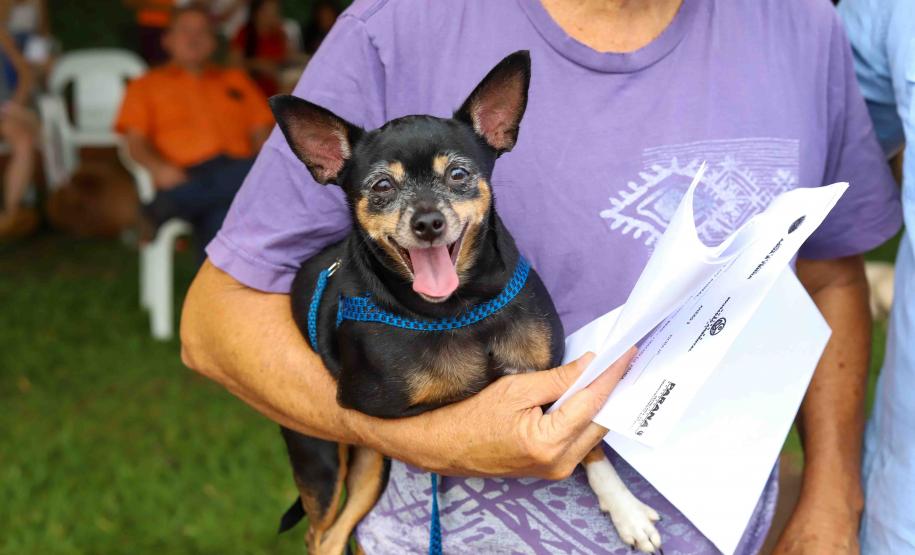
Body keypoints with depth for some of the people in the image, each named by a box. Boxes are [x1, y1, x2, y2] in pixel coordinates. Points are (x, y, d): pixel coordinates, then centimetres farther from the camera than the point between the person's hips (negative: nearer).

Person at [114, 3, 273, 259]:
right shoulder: (146, 86, 26)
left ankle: (162, 210, -46)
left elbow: (262, 133, 22)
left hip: (241, 169, 2)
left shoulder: (236, 80, 33)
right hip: (189, 177, -2)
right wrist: (158, 167, -13)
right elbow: (136, 142, 11)